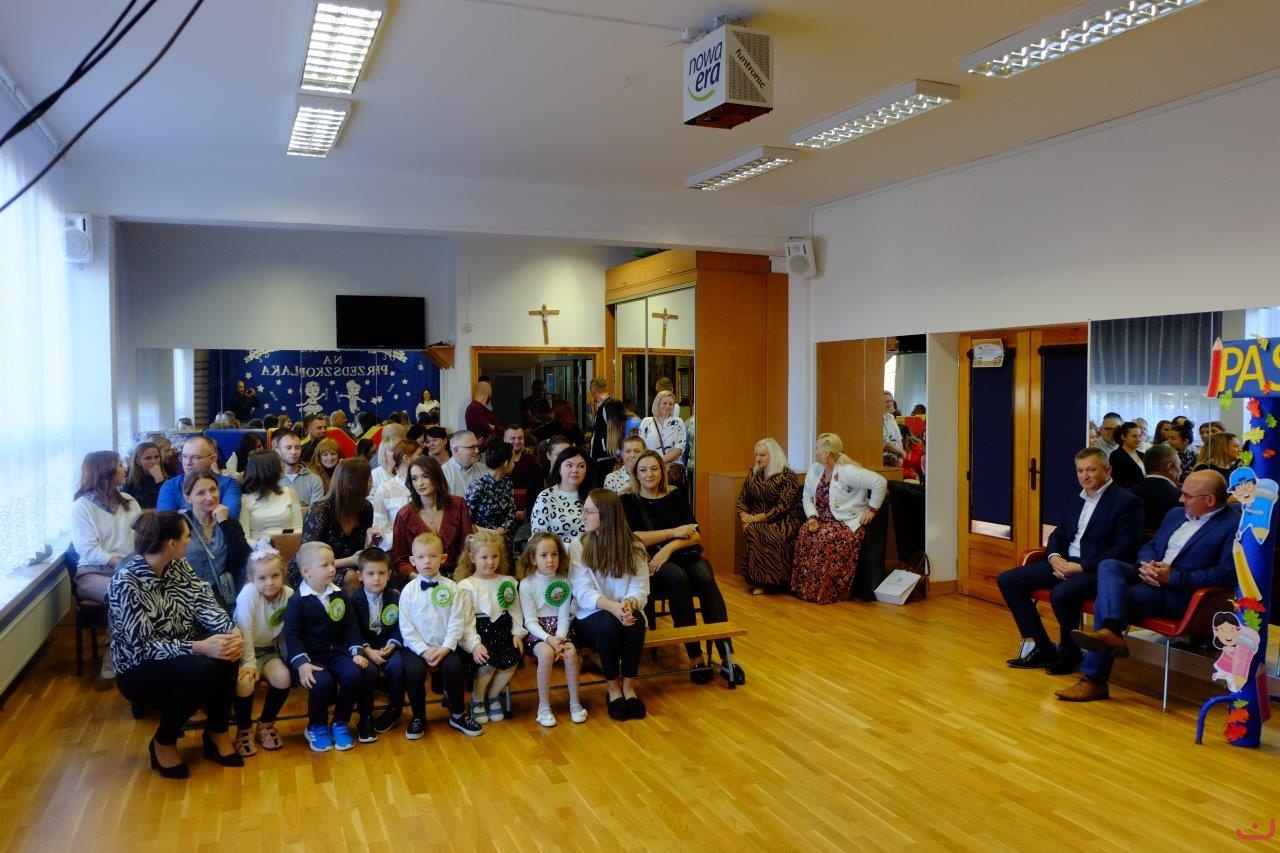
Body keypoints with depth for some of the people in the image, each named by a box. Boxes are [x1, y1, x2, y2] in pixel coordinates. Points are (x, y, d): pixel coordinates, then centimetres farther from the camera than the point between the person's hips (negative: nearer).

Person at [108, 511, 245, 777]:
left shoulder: (178, 565, -2)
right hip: (139, 670, -6)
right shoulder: (126, 583, -23)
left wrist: (233, 630, -27)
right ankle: (163, 743, -7)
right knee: (203, 668, -33)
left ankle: (218, 733, -3)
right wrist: (199, 647, -38)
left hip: (181, 653, 6)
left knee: (226, 650, -24)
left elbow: (204, 602, -8)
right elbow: (144, 646, -27)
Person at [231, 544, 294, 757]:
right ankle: (244, 729, -1)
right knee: (244, 682, -30)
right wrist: (249, 663, -27)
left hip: (270, 649, 3)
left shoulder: (289, 595, -10)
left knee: (284, 678, -23)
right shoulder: (248, 593, -22)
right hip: (245, 650, -3)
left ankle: (266, 725, 5)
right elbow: (245, 632, -23)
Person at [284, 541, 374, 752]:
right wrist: (302, 663, -23)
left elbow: (350, 626, 10)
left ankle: (341, 723, 1)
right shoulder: (296, 601, -6)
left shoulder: (339, 595, 8)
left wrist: (357, 651, -3)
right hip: (312, 656, -4)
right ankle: (316, 727, -1)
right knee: (322, 682, -31)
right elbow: (292, 635, -10)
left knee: (355, 675, -24)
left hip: (337, 651, 4)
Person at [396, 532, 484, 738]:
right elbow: (406, 627, -3)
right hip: (418, 647, 0)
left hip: (445, 646, 0)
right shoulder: (409, 591, 0)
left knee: (454, 666, -26)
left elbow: (456, 623, -3)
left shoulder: (451, 588, 1)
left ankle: (458, 715, -2)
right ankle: (418, 717, -1)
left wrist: (446, 648, -15)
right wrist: (424, 650, -14)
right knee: (414, 670, -27)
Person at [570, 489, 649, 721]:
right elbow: (583, 592, -13)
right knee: (609, 623, -34)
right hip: (590, 618, -1)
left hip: (626, 614, 1)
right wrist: (611, 606, -32)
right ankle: (613, 688, -11)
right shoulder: (577, 547, -2)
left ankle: (629, 686, -12)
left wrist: (630, 603, -30)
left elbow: (640, 589, -5)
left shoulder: (634, 548, 2)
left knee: (635, 620, -32)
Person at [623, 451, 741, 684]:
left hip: (685, 555, 3)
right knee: (677, 578, -35)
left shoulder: (676, 495, 14)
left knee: (706, 579, -30)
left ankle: (726, 655, -32)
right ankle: (695, 657, -31)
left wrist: (669, 547, -12)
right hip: (651, 563, -3)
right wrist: (674, 532, -7)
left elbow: (695, 536, 6)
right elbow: (632, 539, -7)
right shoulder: (629, 501, 8)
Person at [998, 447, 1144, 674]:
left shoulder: (1126, 501, -6)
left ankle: (1069, 652, -7)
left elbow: (1125, 549, -15)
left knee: (1061, 594, -37)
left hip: (1097, 570, -8)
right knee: (1007, 580, -6)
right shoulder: (1078, 501, 18)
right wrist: (1054, 557, -3)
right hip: (1064, 563, 8)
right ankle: (1043, 647, -1)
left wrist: (1082, 567, -20)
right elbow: (1058, 534, 21)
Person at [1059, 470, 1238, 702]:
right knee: (1108, 565, -25)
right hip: (1151, 577, 8)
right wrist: (1147, 565, -2)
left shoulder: (1234, 525, -4)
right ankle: (1111, 633, -42)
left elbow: (1226, 575, -15)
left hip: (1181, 592, -7)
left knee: (1106, 598, -26)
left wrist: (1173, 577, -19)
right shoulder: (1176, 514, 21)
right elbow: (1149, 546, 23)